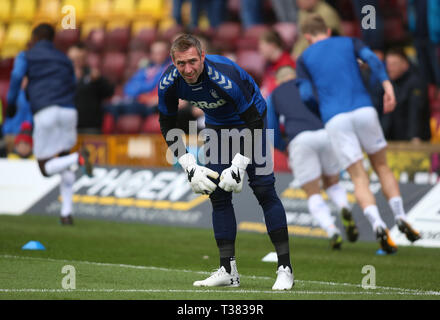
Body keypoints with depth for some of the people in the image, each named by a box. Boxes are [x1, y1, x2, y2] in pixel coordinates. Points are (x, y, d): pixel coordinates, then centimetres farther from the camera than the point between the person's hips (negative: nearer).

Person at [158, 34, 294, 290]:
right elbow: (168, 126, -5)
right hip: (217, 124, 5)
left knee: (263, 188, -15)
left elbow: (254, 121, -29)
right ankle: (228, 271, 1)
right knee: (218, 193, -2)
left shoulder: (225, 77, -37)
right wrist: (189, 165, -13)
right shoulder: (169, 83, -21)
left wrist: (239, 165, -30)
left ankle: (285, 268, -15)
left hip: (250, 119, -5)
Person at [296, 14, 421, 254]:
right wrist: (387, 85, -14)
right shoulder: (349, 43, 18)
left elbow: (306, 95, 5)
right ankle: (401, 218, 5)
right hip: (363, 110, 1)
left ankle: (378, 226, -22)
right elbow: (371, 59, -3)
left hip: (334, 119, -1)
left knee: (359, 178, 0)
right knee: (381, 166, 19)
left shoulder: (304, 59, 16)